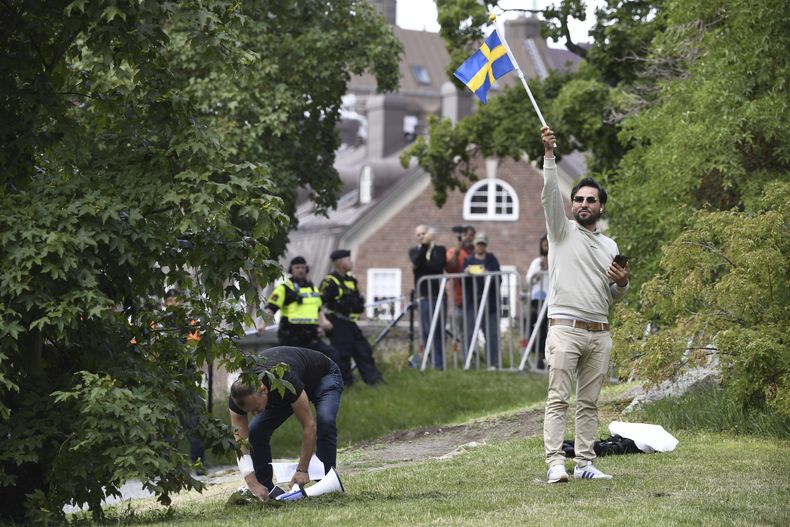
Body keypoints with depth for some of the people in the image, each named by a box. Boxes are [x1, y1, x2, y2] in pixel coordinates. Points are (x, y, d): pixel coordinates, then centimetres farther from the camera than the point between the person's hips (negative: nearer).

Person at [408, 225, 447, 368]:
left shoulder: (439, 249, 10)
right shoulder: (414, 251, 12)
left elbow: (439, 265, -8)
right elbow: (417, 262, -12)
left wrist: (421, 265, -9)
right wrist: (424, 244, -18)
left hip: (439, 296, 0)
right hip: (424, 297, 0)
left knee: (439, 330, -2)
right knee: (428, 332, -5)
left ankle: (440, 362, 2)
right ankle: (435, 361, -1)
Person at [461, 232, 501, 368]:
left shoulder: (491, 259, 8)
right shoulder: (468, 260, 12)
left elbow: (498, 278, 0)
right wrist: (466, 273, -15)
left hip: (489, 301, 0)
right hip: (472, 301, 0)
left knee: (491, 332, 0)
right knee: (469, 332, -5)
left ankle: (493, 362, 4)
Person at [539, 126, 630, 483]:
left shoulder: (610, 246, 18)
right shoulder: (562, 231, 6)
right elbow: (550, 194, -10)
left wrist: (622, 283, -1)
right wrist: (549, 154, -21)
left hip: (599, 333, 5)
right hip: (566, 329, -5)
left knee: (589, 403, 6)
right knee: (558, 399, -9)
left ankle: (584, 463, 8)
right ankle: (555, 463, -14)